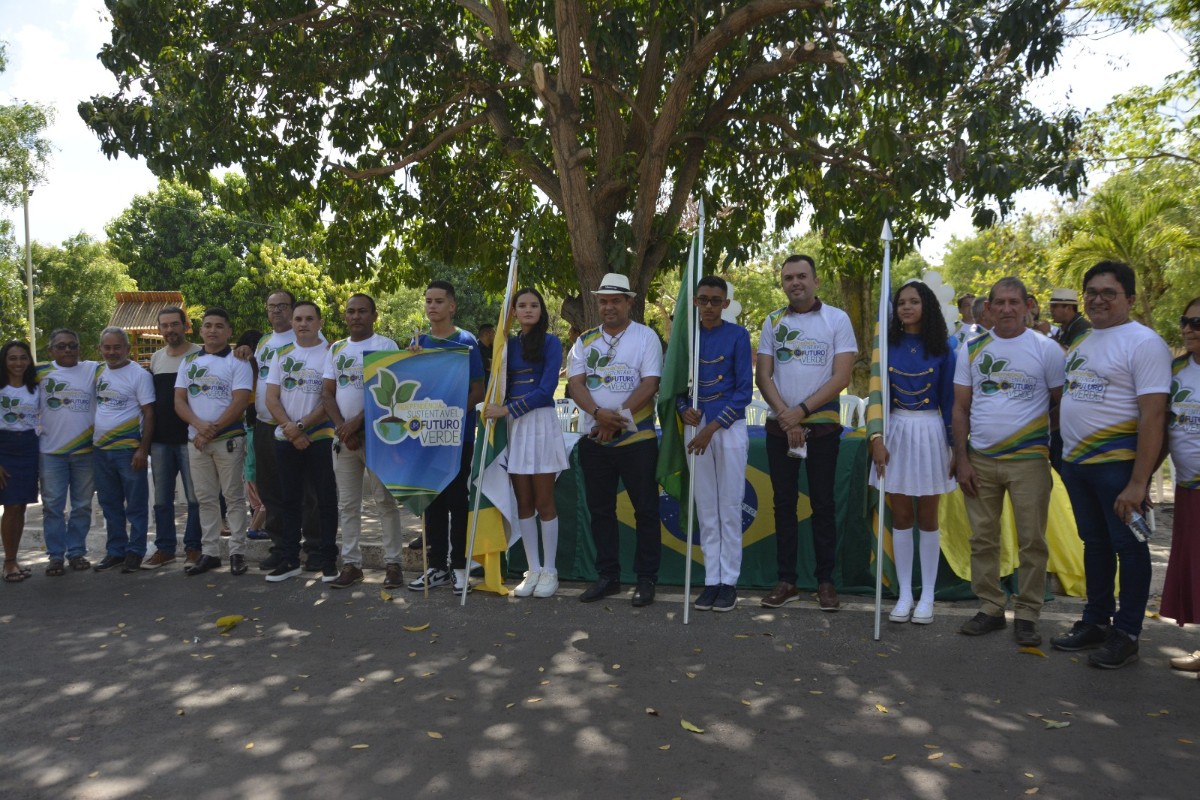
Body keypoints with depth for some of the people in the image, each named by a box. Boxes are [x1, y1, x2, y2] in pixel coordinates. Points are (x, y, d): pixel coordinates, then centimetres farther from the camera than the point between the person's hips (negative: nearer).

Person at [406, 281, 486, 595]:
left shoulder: (466, 341, -3)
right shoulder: (418, 342, 9)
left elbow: (478, 391, -5)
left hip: (458, 433, -4)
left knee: (457, 500, 2)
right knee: (432, 500, 9)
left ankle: (459, 566, 11)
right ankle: (437, 566, 18)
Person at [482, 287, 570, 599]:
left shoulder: (550, 342, -2)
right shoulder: (509, 344, 13)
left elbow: (546, 389, -12)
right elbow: (502, 385, 16)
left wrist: (507, 410, -15)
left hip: (541, 423, -5)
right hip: (514, 425, 5)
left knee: (543, 502, 0)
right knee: (523, 502, 6)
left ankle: (549, 571, 9)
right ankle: (533, 570, 15)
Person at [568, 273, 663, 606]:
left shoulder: (645, 337, -2)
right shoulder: (585, 340, 9)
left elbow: (650, 384, -11)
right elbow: (575, 383, -1)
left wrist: (618, 417, -18)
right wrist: (599, 413, -19)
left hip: (636, 438, -4)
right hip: (593, 439, 4)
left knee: (645, 509, 1)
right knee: (600, 509, 10)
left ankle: (646, 579, 13)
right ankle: (607, 576, 22)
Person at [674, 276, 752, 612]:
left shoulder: (737, 335, -3)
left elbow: (744, 390, -5)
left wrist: (713, 427, -13)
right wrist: (684, 410, -9)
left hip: (730, 427, -3)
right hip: (697, 428, 3)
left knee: (729, 509, 1)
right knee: (706, 509, 7)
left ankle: (729, 582, 10)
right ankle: (711, 580, 14)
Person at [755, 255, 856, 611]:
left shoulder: (837, 319, -1)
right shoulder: (773, 322, 7)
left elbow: (841, 377, -8)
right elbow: (763, 376, 3)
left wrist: (802, 411, -15)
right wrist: (786, 416, -10)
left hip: (822, 426, -2)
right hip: (780, 427, 2)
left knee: (822, 504, 3)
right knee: (784, 504, 5)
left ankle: (826, 581, 13)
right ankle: (786, 581, 14)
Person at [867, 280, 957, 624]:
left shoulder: (943, 347, 0)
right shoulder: (888, 345, 3)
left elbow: (949, 399, 1)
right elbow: (877, 393, 0)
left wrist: (955, 445, -1)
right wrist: (876, 438, -9)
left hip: (930, 432, -1)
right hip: (896, 431, 1)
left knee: (927, 517, 6)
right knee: (900, 516, 6)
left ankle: (927, 596, 16)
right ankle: (904, 594, 15)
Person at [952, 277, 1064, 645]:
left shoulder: (1047, 349, 0)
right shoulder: (971, 349, 6)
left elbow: (1062, 404, 4)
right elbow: (960, 408, 7)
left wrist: (1059, 456, 0)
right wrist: (961, 459, 1)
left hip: (1029, 461, -2)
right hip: (979, 461, 2)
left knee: (1032, 542, 1)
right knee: (983, 540, 6)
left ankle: (1027, 615, 12)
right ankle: (990, 608, 18)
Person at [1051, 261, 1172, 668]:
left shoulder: (1143, 343, -11)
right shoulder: (1082, 343, 13)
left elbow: (1153, 416, -17)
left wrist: (1139, 482, -22)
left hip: (1117, 464, -7)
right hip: (1075, 462, 7)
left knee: (1129, 546, 4)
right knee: (1095, 543, 16)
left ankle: (1126, 634, 15)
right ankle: (1095, 622, 28)